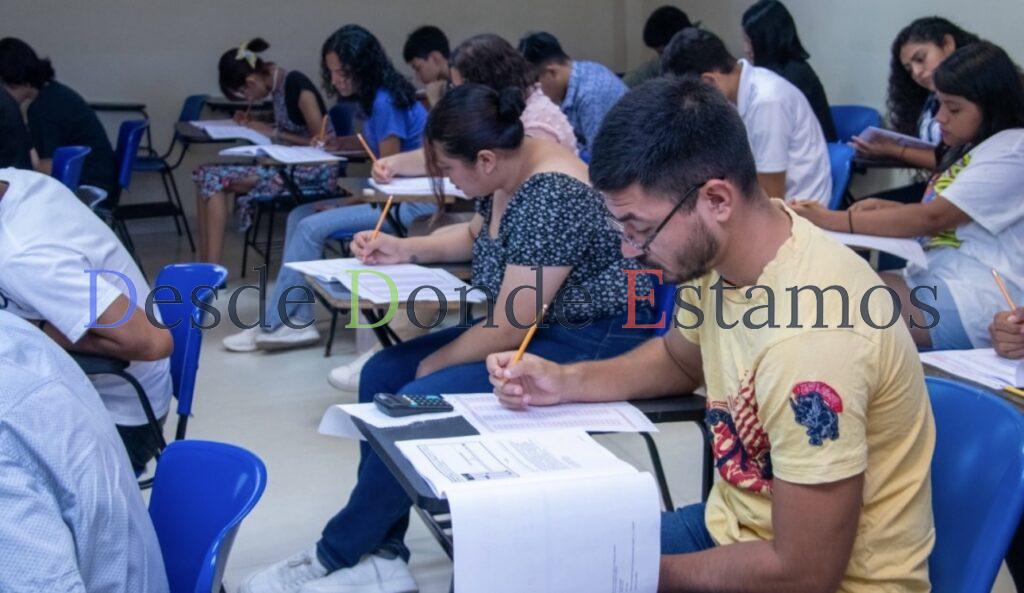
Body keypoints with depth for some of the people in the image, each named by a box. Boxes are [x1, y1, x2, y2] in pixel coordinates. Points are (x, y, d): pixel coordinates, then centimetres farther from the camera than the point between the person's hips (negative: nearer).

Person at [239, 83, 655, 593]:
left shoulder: (550, 197, -27)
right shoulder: (507, 172, 1)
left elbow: (509, 330, -25)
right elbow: (476, 236, 24)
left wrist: (432, 365, -9)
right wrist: (406, 249, 9)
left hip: (595, 343, -10)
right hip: (536, 325, 11)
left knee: (422, 401, -23)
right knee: (384, 374, 2)